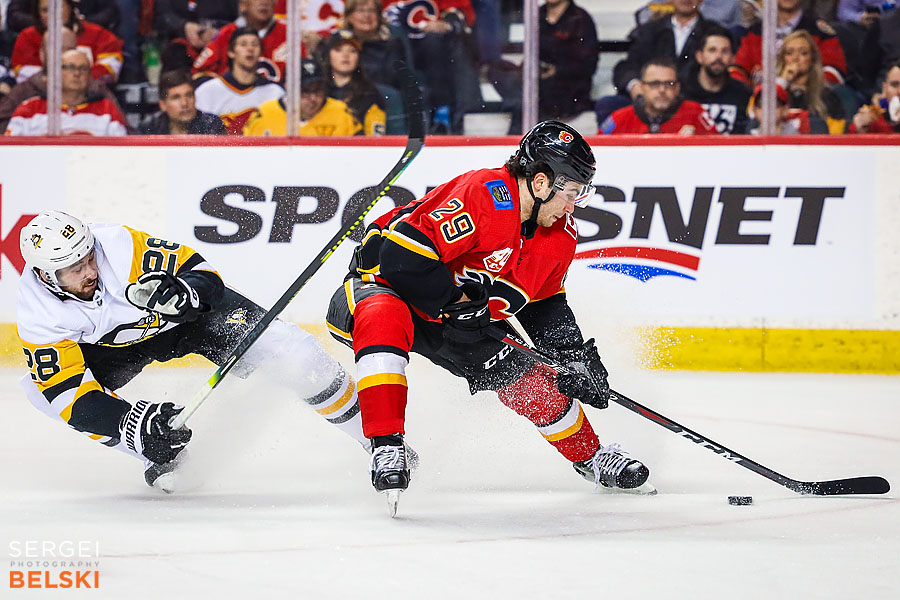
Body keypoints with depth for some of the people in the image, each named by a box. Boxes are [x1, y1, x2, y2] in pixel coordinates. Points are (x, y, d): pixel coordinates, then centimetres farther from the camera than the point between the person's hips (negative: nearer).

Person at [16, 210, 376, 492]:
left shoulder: (120, 244, -34)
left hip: (192, 310, -2)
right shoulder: (36, 317, -30)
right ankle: (161, 455, -8)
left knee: (291, 352, -19)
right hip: (113, 347, 2)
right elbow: (67, 391, -31)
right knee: (41, 388, -22)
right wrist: (131, 421, -45)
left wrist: (185, 292, -49)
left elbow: (199, 271, -24)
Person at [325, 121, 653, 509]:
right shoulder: (482, 194, -31)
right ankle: (386, 447, -39)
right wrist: (460, 298, -27)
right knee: (384, 318, -42)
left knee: (532, 380, 2)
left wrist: (573, 351, 2)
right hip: (384, 282, -8)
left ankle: (590, 457, 27)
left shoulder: (561, 233, -3)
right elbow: (402, 255, -34)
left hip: (459, 318, 8)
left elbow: (545, 298, 14)